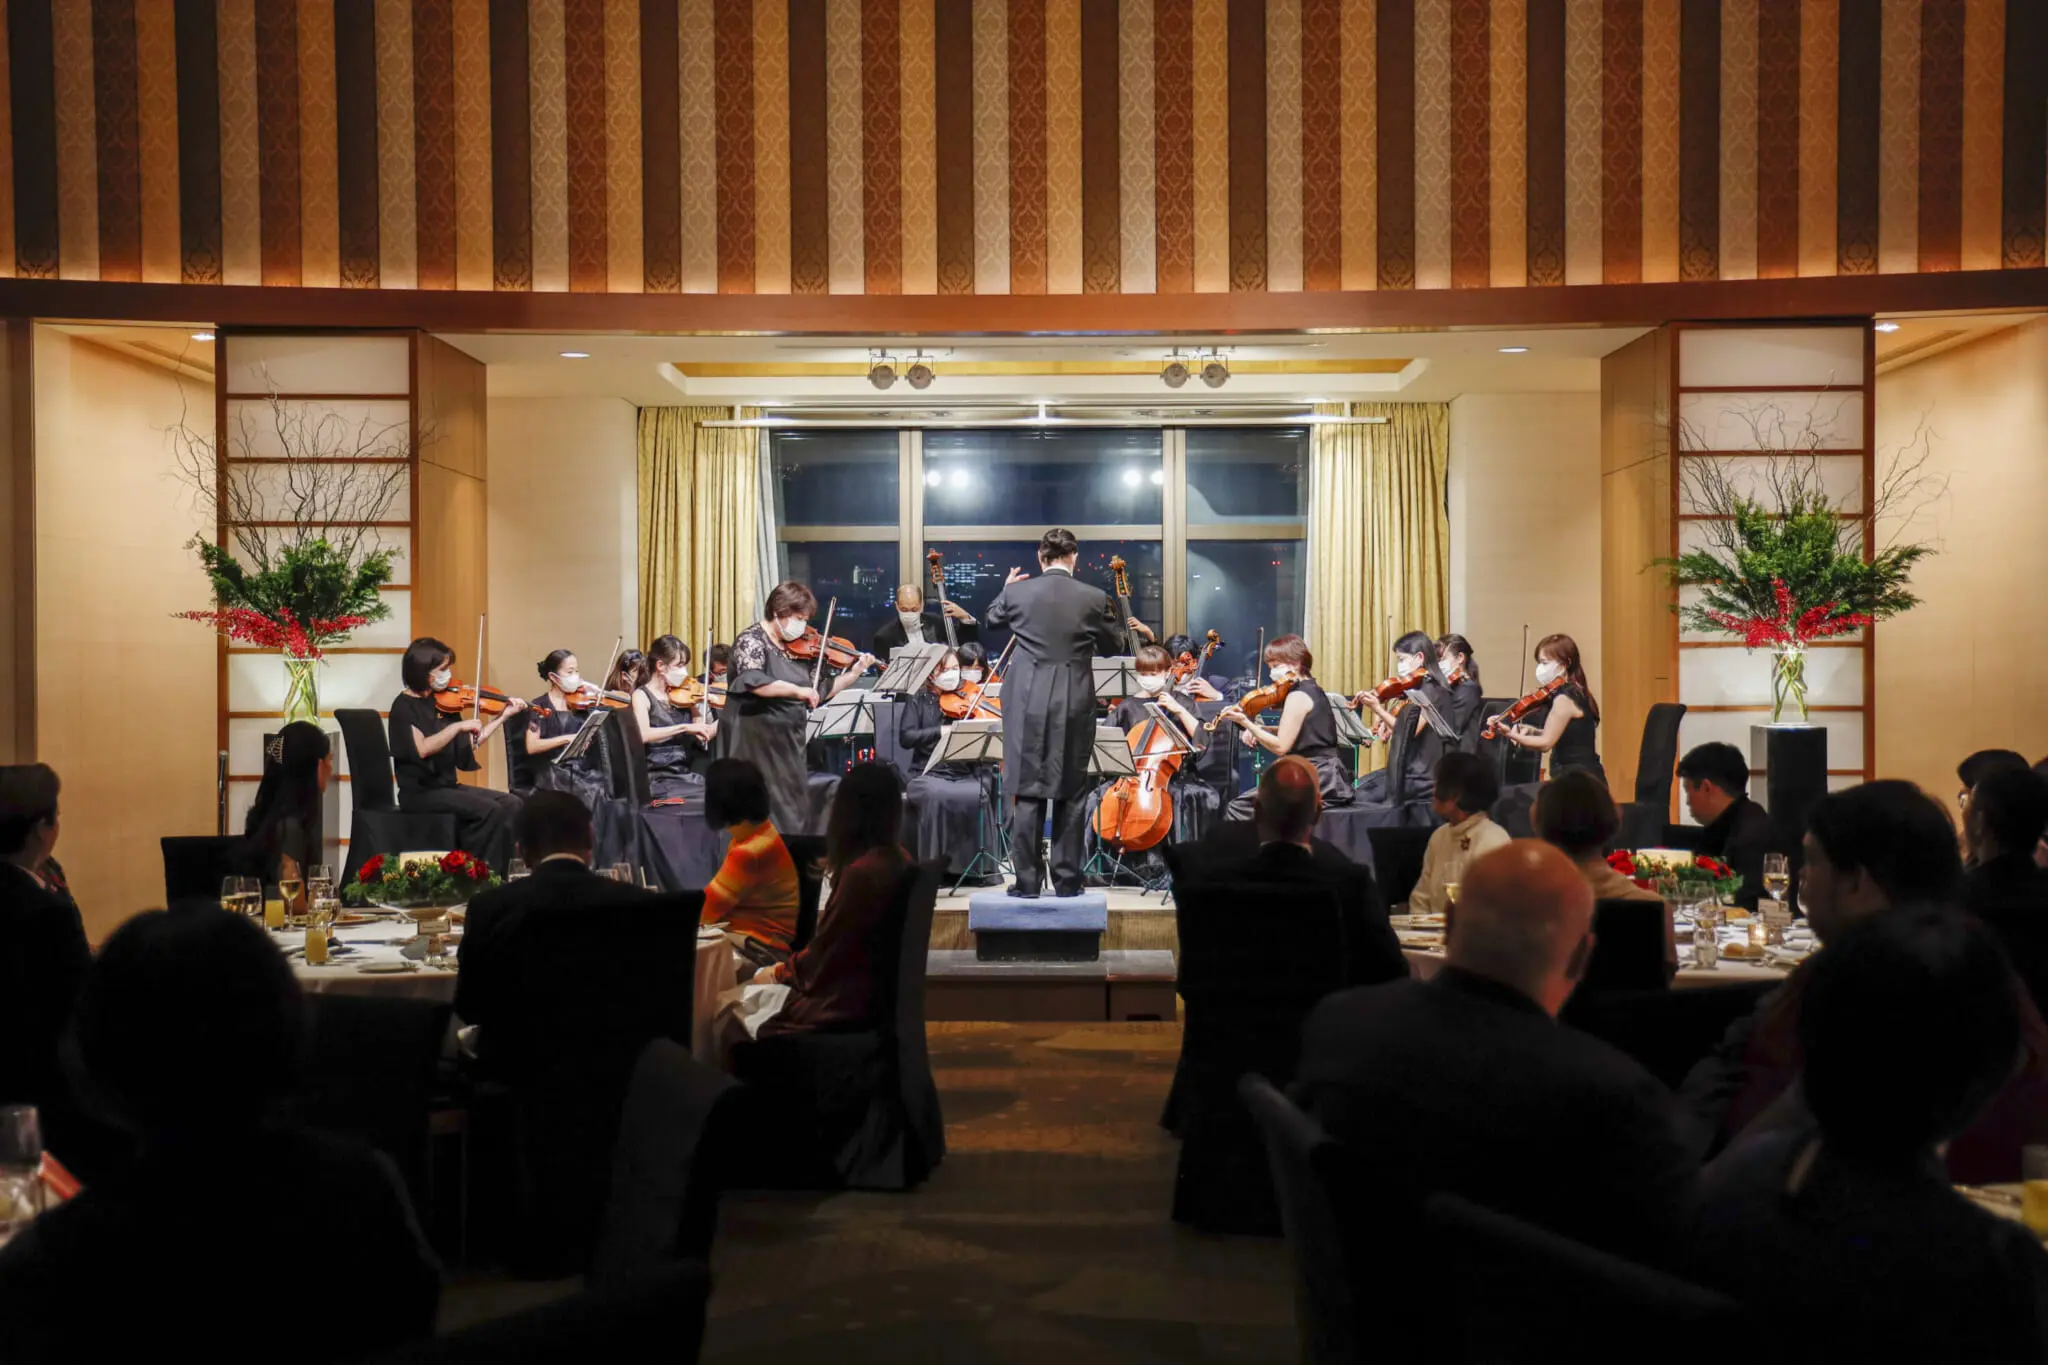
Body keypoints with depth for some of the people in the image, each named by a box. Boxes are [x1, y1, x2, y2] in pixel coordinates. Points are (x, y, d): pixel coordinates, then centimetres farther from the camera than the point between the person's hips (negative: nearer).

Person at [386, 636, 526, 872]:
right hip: (420, 792, -7)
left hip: (448, 786, 7)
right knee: (489, 810, -26)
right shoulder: (404, 705, -10)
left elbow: (469, 744, 15)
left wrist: (504, 716, 12)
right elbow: (422, 749, -25)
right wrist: (458, 726, -27)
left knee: (510, 804, -12)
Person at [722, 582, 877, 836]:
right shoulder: (752, 640, -10)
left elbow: (821, 692, 13)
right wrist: (796, 690, -32)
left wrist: (854, 673, 3)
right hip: (755, 741, -7)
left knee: (794, 811, 9)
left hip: (789, 741, 7)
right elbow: (752, 681, -28)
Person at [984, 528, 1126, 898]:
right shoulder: (1095, 598, -5)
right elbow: (1114, 645, 10)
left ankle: (1027, 878, 5)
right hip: (1074, 704, 0)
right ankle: (1067, 879, 10)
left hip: (1027, 703, 0)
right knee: (1071, 793, 8)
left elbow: (992, 620, 19)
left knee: (1027, 791, 5)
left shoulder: (1017, 592, -2)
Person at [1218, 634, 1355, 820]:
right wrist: (1259, 728, 7)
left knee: (1238, 809, -10)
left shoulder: (1298, 695, -14)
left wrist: (1245, 722, -17)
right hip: (1326, 777, 10)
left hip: (1317, 780, -10)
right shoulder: (1312, 688, 15)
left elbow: (1281, 746, -16)